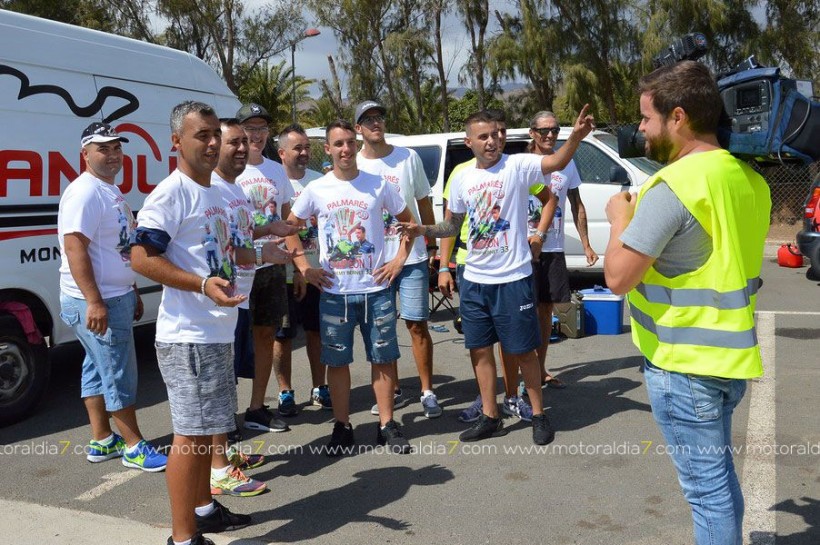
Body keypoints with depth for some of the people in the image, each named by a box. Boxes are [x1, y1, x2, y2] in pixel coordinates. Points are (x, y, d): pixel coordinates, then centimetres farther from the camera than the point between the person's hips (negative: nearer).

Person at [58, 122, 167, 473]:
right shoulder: (84, 192, -16)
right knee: (120, 374, -3)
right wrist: (94, 301, -27)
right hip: (95, 302, -10)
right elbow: (75, 248, -23)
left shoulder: (110, 191, 15)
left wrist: (132, 292, 23)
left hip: (115, 297, 10)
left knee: (99, 369, 15)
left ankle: (101, 442, 24)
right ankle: (134, 447, 7)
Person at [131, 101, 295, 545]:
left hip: (216, 331, 10)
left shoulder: (213, 193, 16)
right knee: (191, 433, -4)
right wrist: (203, 284, -29)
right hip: (187, 336, -10)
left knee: (205, 429, 20)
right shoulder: (171, 193, -13)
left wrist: (258, 255, 15)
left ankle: (203, 508, 36)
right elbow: (141, 258, -21)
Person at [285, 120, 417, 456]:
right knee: (337, 361, 7)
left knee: (383, 358, 5)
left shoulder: (377, 185, 1)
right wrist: (304, 268, 1)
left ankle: (387, 425, 17)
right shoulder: (316, 190, 1)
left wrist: (400, 259, 1)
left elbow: (407, 220, 11)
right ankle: (342, 428, 19)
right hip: (334, 292, 0)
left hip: (376, 289, 0)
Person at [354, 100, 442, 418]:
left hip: (412, 257, -1)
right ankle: (394, 392, 22)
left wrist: (432, 245, 7)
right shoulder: (353, 166, 2)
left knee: (417, 324, 0)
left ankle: (428, 392, 11)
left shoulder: (409, 158, 3)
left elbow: (424, 203, 9)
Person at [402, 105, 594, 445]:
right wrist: (423, 230, -2)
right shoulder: (462, 178, 6)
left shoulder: (517, 165, -9)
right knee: (479, 349, 12)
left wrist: (576, 136, -46)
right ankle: (490, 417, 26)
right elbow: (452, 225, 16)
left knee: (521, 350, 5)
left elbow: (557, 162, -27)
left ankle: (539, 415, 23)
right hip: (474, 280, 5)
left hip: (512, 278, -5)